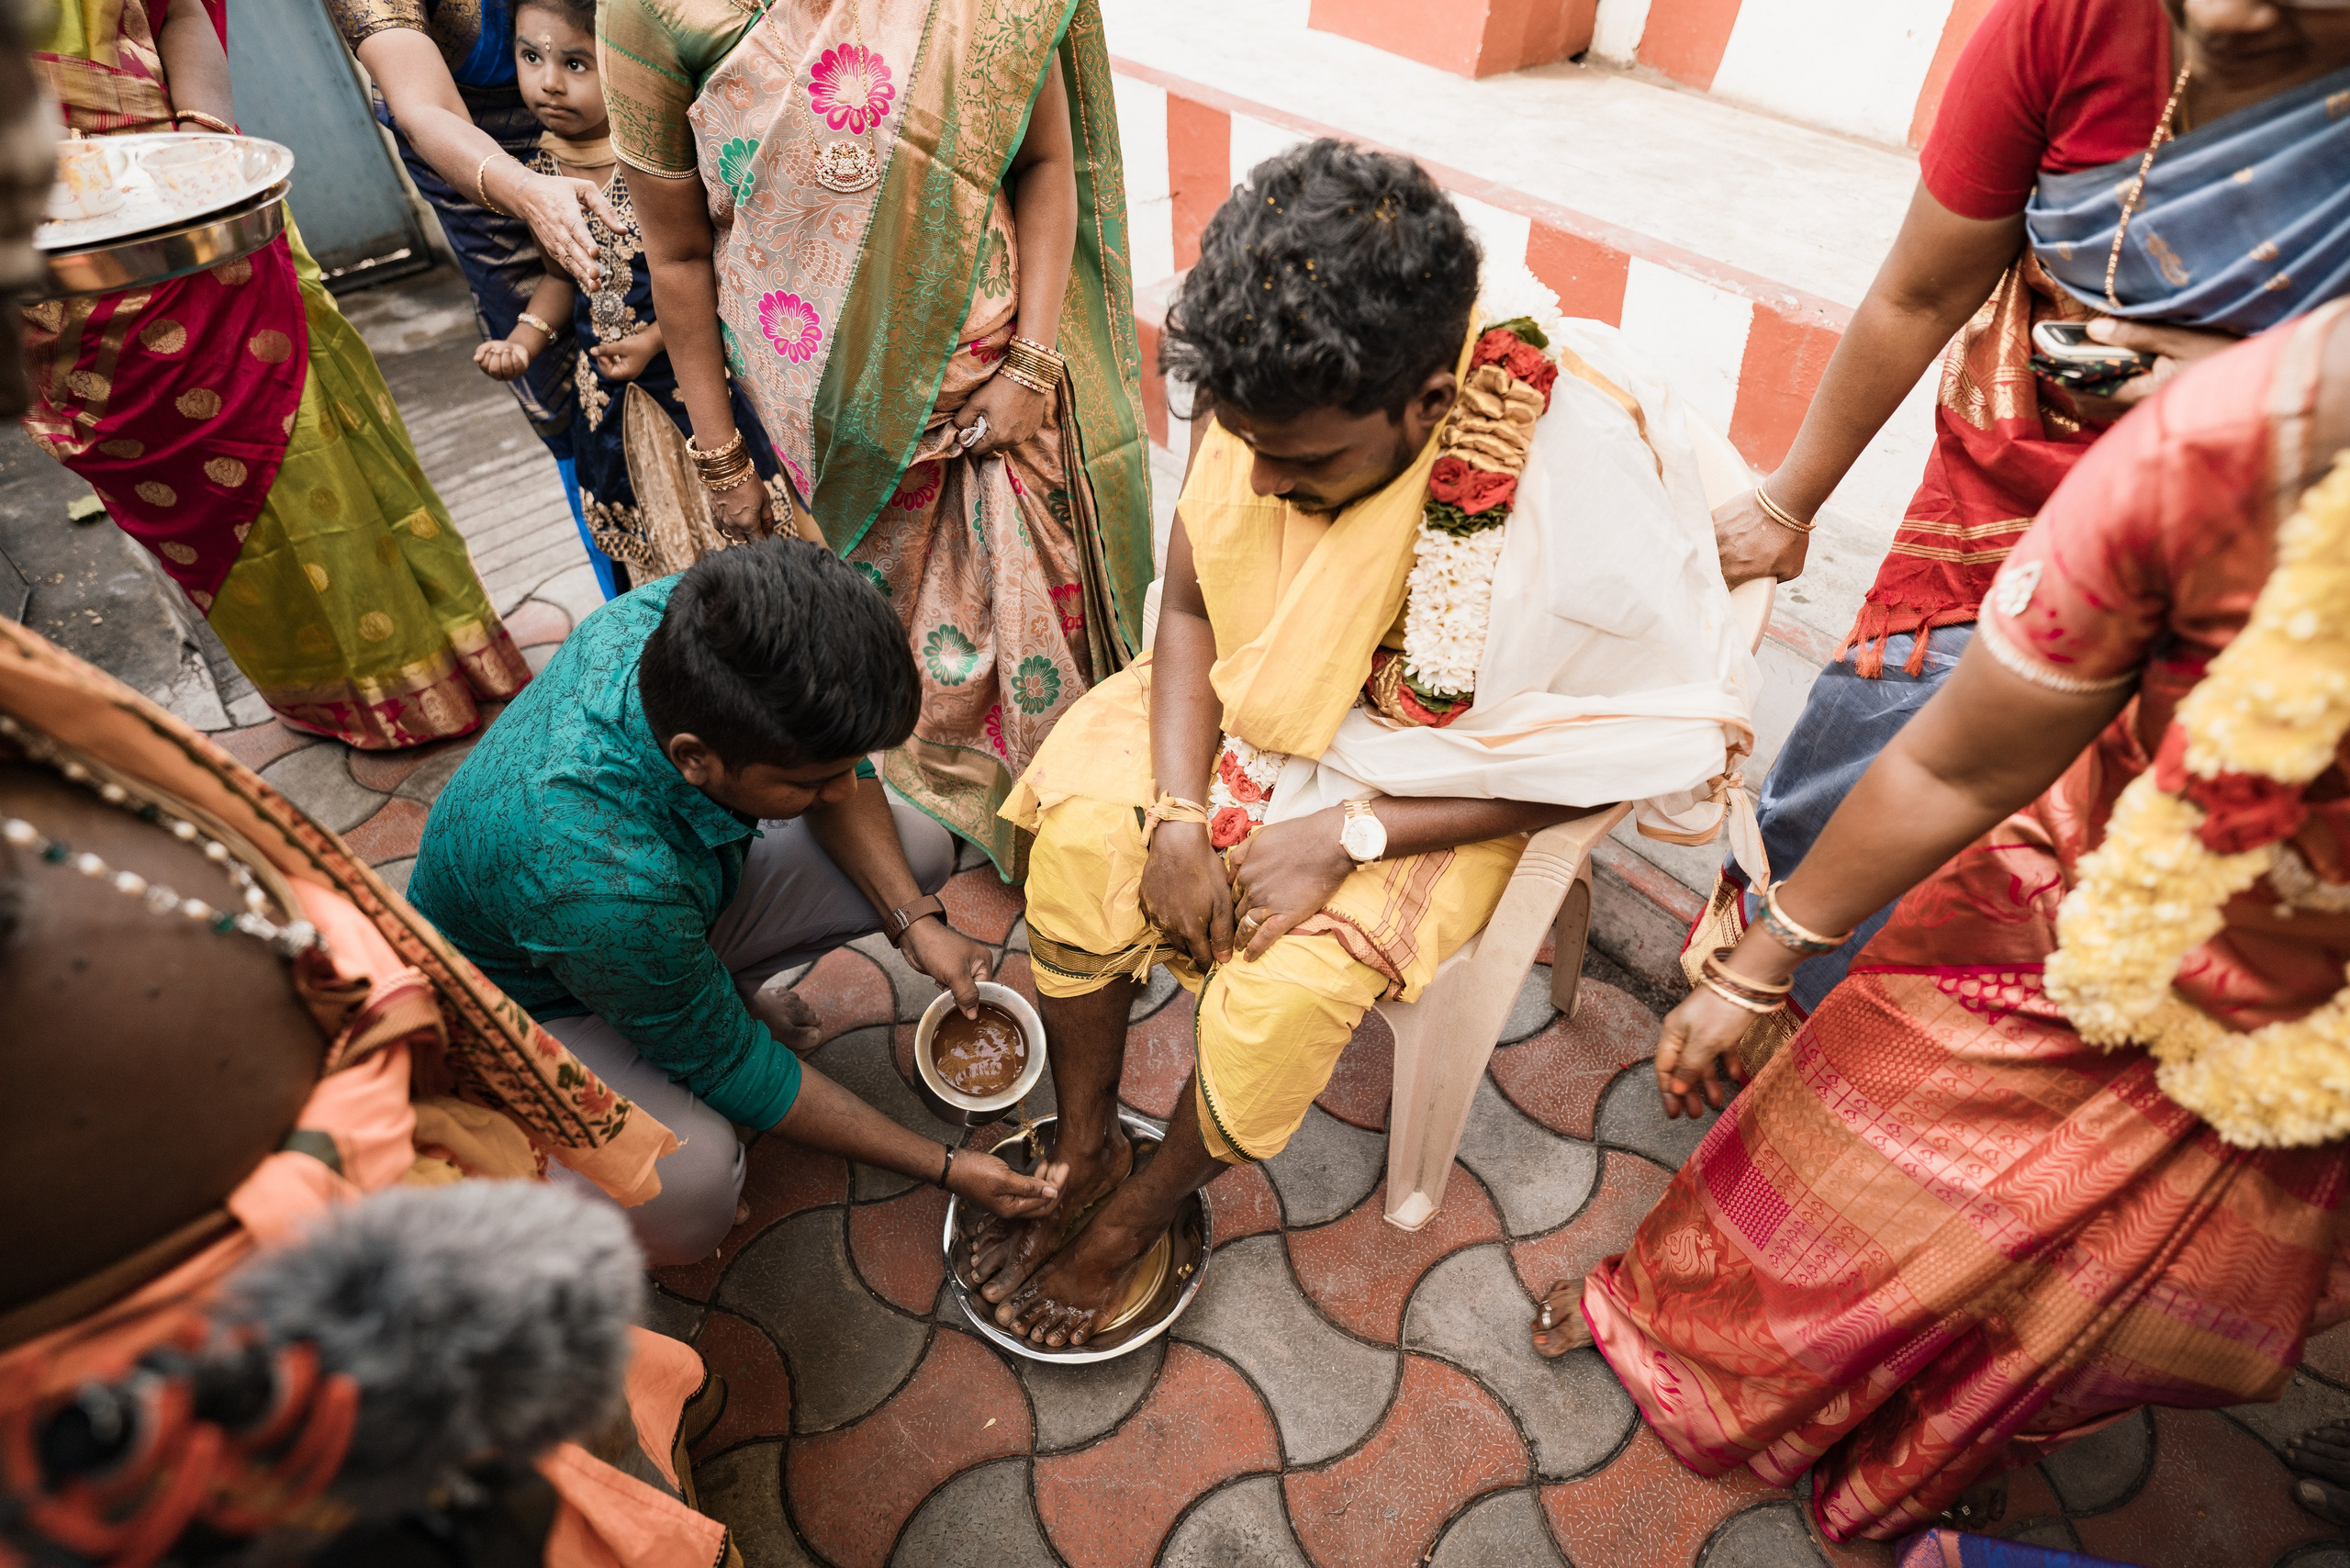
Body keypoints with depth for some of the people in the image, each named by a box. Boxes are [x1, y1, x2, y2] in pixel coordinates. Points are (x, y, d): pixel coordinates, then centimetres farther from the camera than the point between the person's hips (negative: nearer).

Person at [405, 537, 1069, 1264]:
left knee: (920, 849, -7)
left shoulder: (698, 618, -29)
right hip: (532, 1003, -6)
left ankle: (714, 988, 12)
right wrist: (943, 1165, -21)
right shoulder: (605, 881, -44)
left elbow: (842, 768, -7)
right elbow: (730, 1070, -27)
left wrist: (913, 919, -18)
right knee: (690, 1186, -34)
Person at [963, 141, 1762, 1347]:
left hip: (1445, 780, -4)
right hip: (1260, 695, 5)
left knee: (1288, 988, -23)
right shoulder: (1278, 394, -19)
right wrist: (1177, 814, -18)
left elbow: (1602, 764, -18)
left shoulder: (1587, 486, -31)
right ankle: (1086, 1146, 9)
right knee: (1079, 834, -15)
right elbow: (1191, 604, -5)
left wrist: (1347, 836, -24)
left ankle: (1139, 1216, 10)